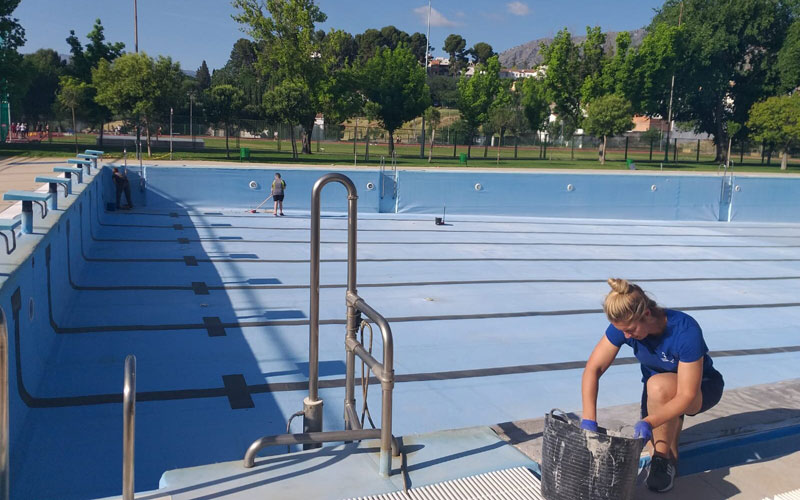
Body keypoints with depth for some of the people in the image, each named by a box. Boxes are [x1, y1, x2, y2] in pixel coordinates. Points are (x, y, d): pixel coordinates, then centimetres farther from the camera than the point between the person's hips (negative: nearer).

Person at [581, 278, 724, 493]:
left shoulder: (686, 331, -35)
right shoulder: (623, 325, -22)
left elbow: (687, 395, -33)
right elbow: (593, 369, -22)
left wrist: (649, 422, -46)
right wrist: (588, 419, -32)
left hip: (700, 388, -5)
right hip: (659, 395, 5)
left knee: (657, 385, -37)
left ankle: (665, 459, -17)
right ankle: (674, 419, 16)